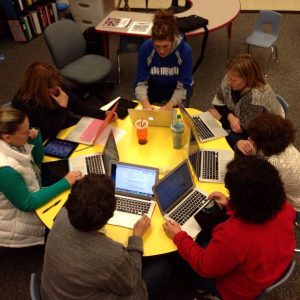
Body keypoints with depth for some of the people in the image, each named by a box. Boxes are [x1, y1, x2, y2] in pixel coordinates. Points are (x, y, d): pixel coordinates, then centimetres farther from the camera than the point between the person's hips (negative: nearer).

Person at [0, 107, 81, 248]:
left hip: (28, 197, 7)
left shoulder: (14, 142, -13)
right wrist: (64, 183, -26)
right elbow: (27, 204, -27)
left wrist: (36, 138, -17)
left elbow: (37, 160, 4)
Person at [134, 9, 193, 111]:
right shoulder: (145, 48, -24)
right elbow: (141, 82, -20)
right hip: (153, 87, 1)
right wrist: (145, 103, -40)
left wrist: (169, 105, -42)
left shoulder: (185, 50, -27)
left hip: (176, 89, -1)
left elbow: (182, 87, -25)